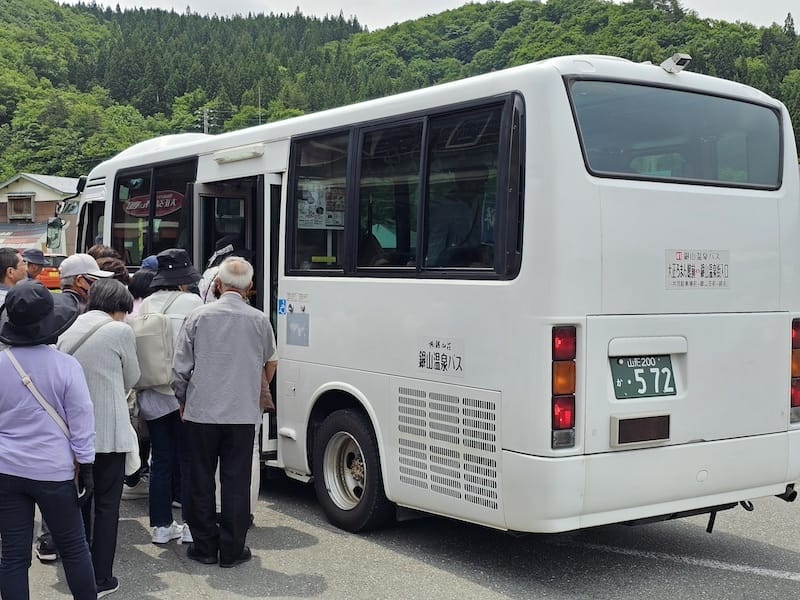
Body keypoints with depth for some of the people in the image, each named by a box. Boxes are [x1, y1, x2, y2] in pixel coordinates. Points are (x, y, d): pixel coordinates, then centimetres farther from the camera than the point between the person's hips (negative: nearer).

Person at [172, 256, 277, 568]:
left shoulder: (199, 316, -4)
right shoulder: (259, 320, -1)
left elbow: (180, 369, -1)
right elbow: (270, 363, 18)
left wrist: (183, 402, 14)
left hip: (201, 412, 0)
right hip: (243, 414, 0)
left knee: (201, 480, 11)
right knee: (236, 481, 6)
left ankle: (204, 547, 18)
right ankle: (232, 550, 11)